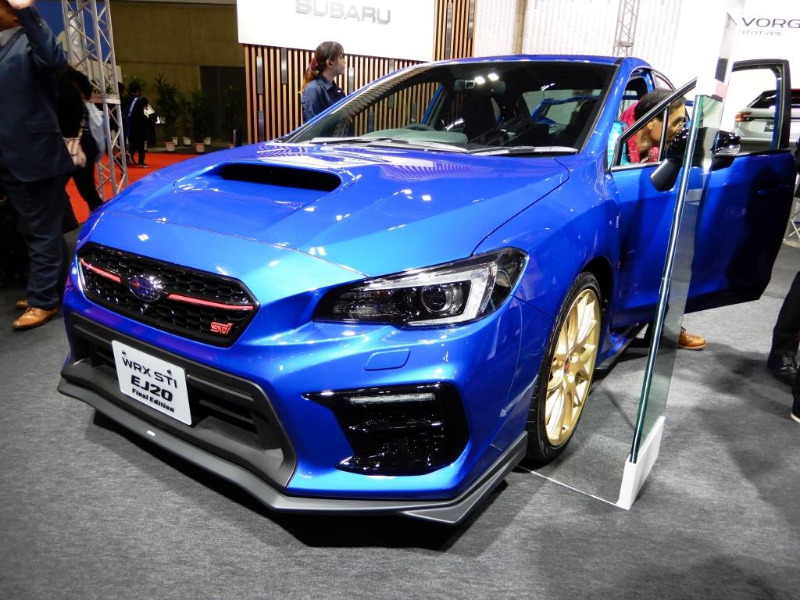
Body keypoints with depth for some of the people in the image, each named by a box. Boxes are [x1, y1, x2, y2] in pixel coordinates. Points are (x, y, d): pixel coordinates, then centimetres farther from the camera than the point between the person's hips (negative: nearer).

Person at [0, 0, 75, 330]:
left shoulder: (28, 41, -8)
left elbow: (53, 60, -31)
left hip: (35, 157, -9)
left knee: (42, 231, 1)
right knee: (36, 231, 17)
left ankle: (43, 300, 10)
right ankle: (50, 289, 30)